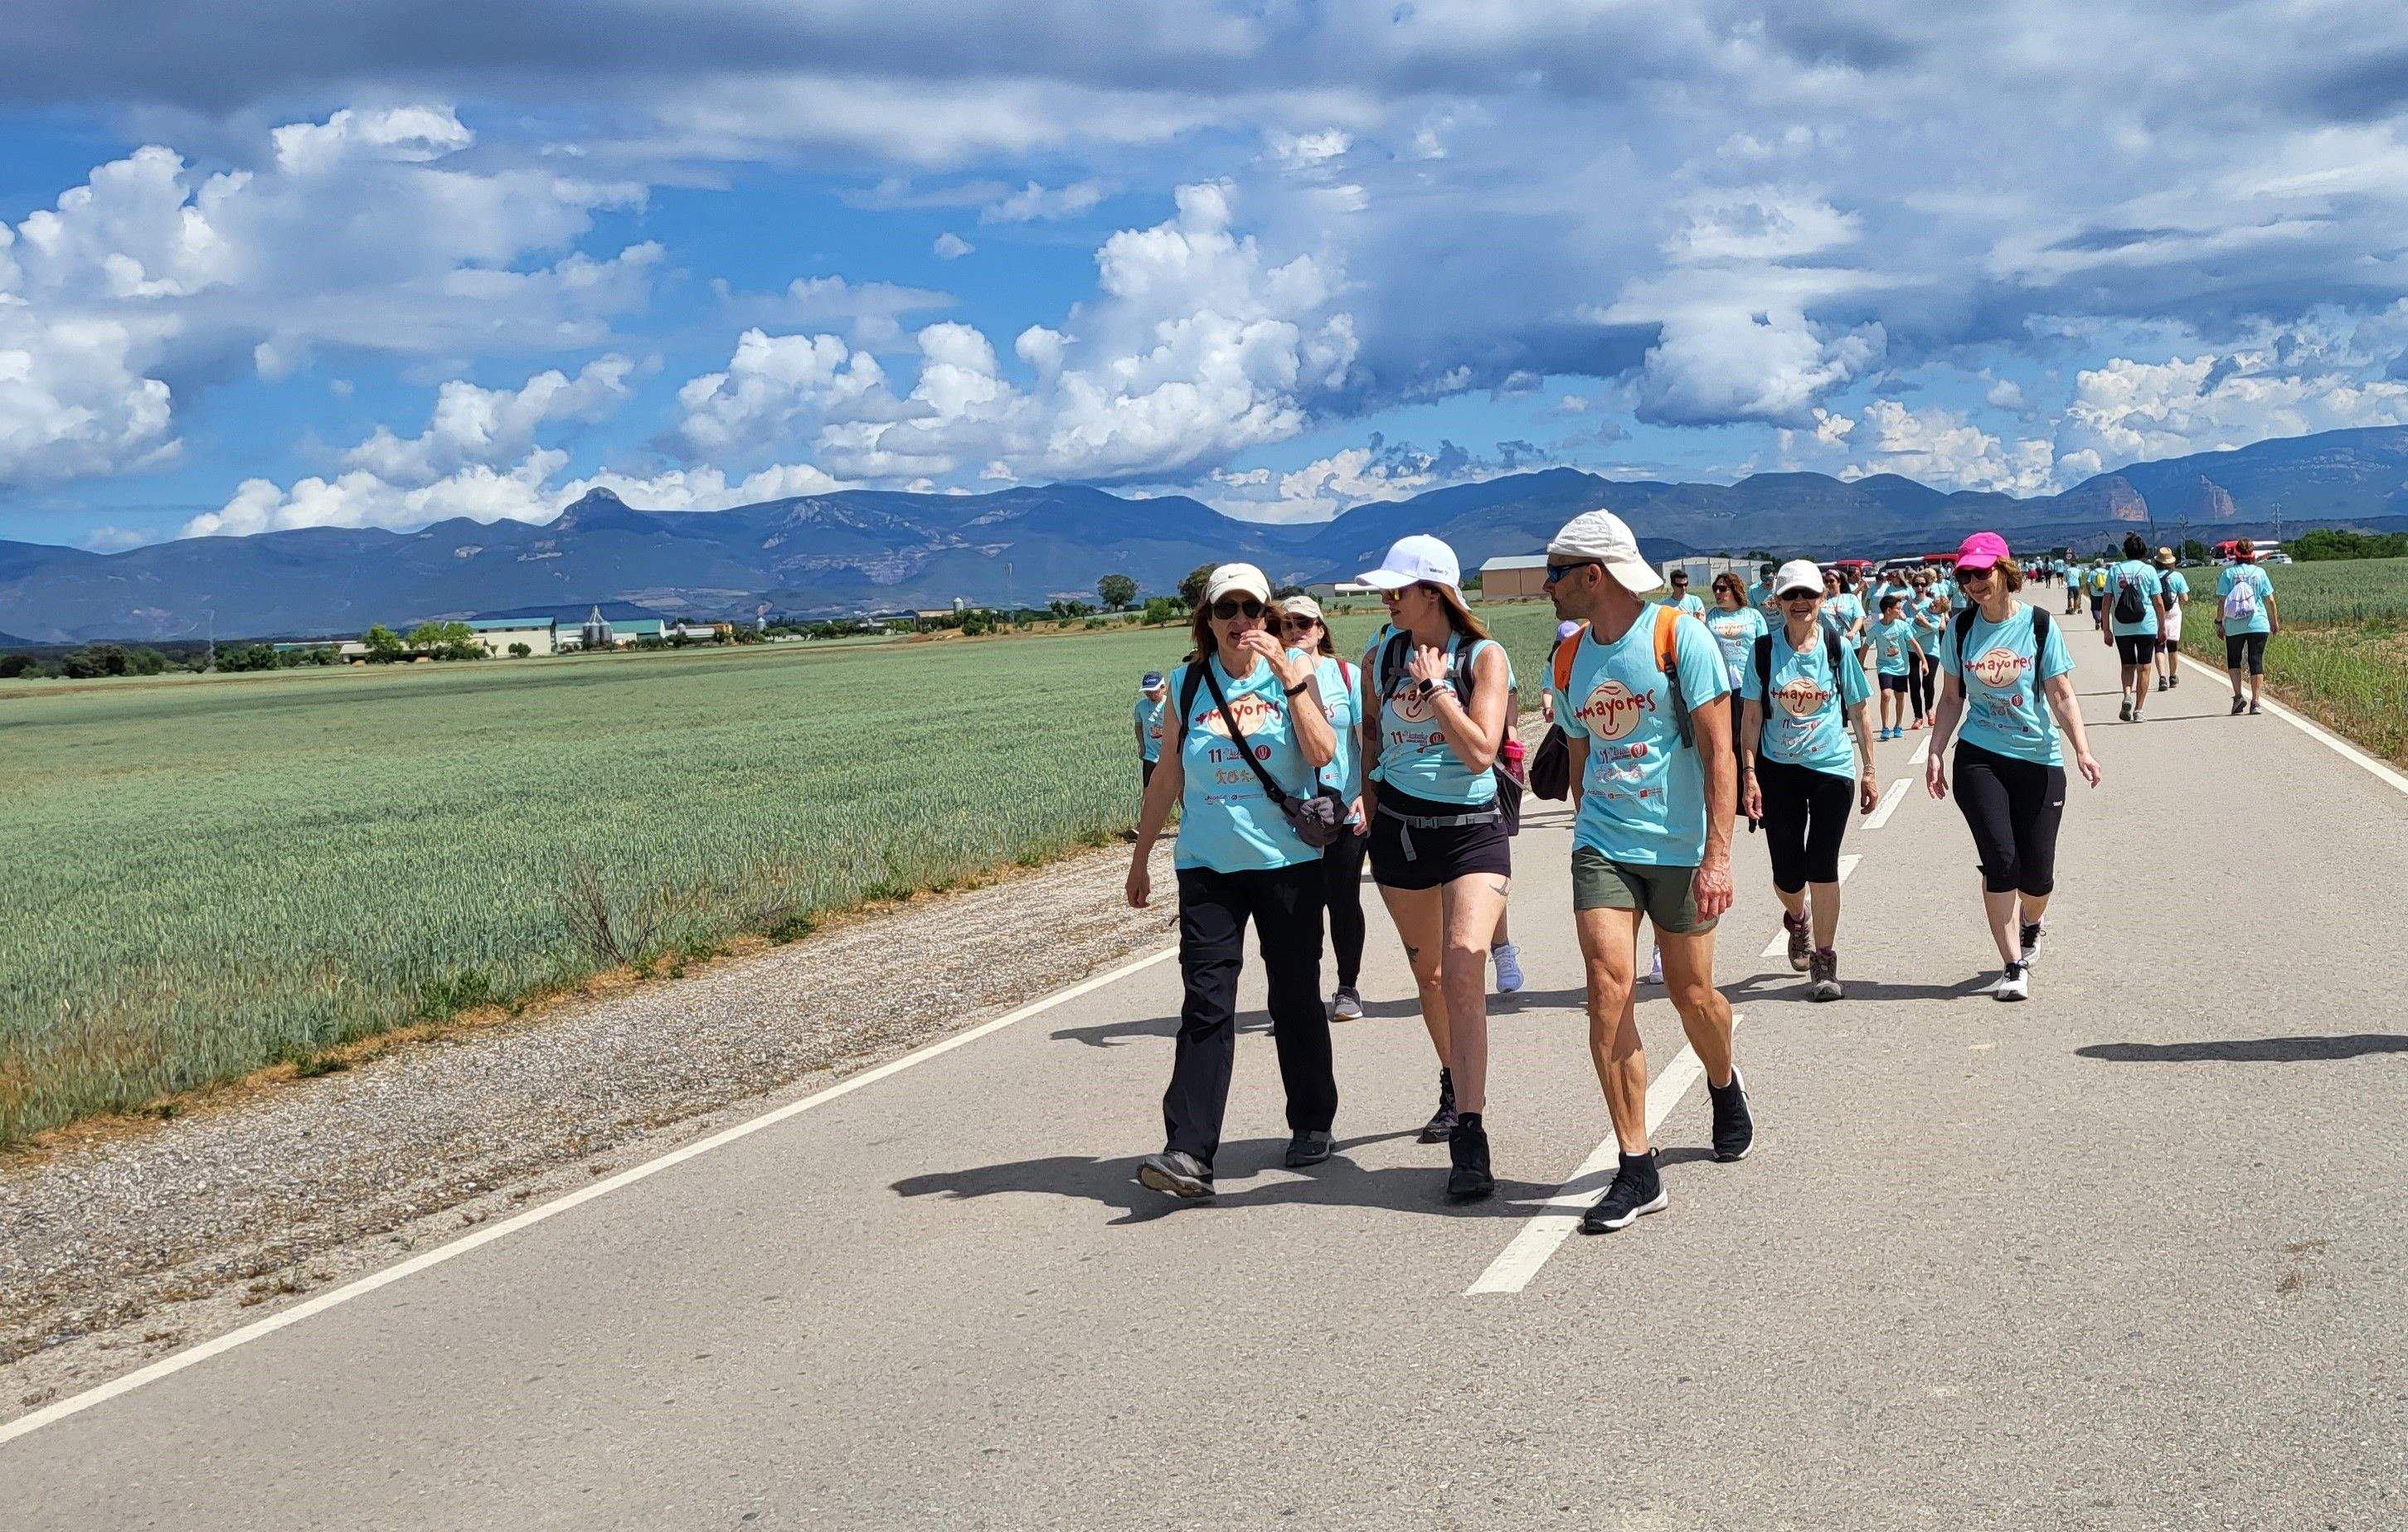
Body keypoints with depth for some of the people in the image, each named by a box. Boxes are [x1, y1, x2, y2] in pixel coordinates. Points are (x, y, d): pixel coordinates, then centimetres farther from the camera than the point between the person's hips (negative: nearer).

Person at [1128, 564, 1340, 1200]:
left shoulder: (1293, 670, 1)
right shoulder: (1189, 683, 6)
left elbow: (1322, 753, -13)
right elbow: (1167, 777, 13)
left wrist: (1291, 676, -18)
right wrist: (1140, 856, 16)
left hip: (1288, 861, -1)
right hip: (1207, 863, 1)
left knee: (1295, 998, 9)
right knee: (1206, 1005, -7)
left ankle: (1313, 1124, 27)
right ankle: (1188, 1153, -12)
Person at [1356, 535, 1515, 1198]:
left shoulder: (1484, 656, -7)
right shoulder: (1382, 660, 5)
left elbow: (1481, 752, -16)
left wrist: (1434, 687, -14)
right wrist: (1369, 801, 10)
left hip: (1472, 827, -4)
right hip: (1400, 826, 5)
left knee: (1465, 964, -19)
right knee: (1428, 972, 15)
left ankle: (1469, 1137, -21)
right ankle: (1456, 1089, 39)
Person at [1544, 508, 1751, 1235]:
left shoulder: (1678, 637, -9)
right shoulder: (1570, 661, 9)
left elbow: (1718, 751, -11)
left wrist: (1717, 855, -18)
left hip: (1678, 847, -4)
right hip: (1601, 846, 4)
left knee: (1692, 994, 8)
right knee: (1608, 991, -11)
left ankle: (1725, 1086, 43)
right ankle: (1636, 1170, -6)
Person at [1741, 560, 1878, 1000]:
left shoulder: (1837, 649, -1)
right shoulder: (1764, 650, -1)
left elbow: (1859, 712, 7)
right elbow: (1751, 717, 2)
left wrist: (1869, 771, 7)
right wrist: (1749, 774, -4)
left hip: (1832, 768, -1)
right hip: (1778, 770, 1)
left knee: (1822, 866, -8)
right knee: (1787, 874, 4)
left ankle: (1824, 963, 2)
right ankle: (1797, 919, 40)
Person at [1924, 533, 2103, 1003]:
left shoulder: (2039, 625, -2)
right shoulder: (1961, 628, 4)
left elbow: (2061, 695, -4)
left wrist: (2082, 751, -16)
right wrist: (1936, 753, 5)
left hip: (2038, 760, -1)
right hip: (1979, 758, 1)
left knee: (2037, 872, 0)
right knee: (2000, 860, -11)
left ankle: (2031, 923, 36)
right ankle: (2013, 965, -3)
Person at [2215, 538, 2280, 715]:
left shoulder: (2228, 573, -3)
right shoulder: (2260, 573, 1)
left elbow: (2222, 601, -5)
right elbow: (2270, 600, 4)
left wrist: (2219, 622, 2)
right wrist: (2275, 621, 15)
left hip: (2234, 627, -1)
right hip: (2259, 625, 1)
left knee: (2233, 661, 14)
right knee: (2256, 662, 4)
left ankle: (2237, 695, -3)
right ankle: (2255, 702, -1)